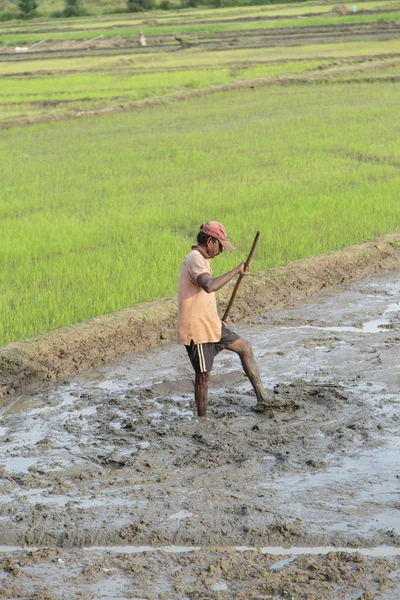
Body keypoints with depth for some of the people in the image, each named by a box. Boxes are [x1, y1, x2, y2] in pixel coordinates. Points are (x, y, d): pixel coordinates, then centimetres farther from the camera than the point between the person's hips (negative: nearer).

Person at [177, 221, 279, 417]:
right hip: (196, 329, -10)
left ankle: (262, 397, 21)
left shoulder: (200, 259, 14)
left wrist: (216, 321, 22)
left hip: (210, 325, 10)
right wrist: (235, 271, -30)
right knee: (203, 375, -3)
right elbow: (209, 286, -37)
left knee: (243, 347, 16)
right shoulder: (195, 259, -18)